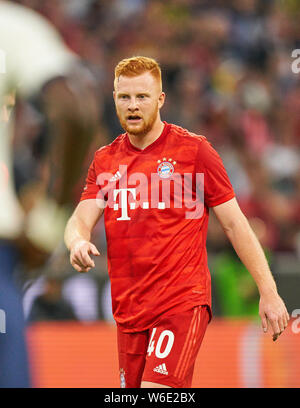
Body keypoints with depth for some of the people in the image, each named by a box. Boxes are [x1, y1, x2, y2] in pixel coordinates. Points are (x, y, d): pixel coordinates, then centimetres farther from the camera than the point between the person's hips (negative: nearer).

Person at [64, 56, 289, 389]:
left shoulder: (193, 150, -2)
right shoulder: (105, 160, 11)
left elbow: (234, 224, 0)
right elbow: (80, 221, 4)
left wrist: (268, 293, -3)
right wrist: (78, 243, -22)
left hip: (184, 302, -5)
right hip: (128, 309, 5)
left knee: (156, 392, -21)